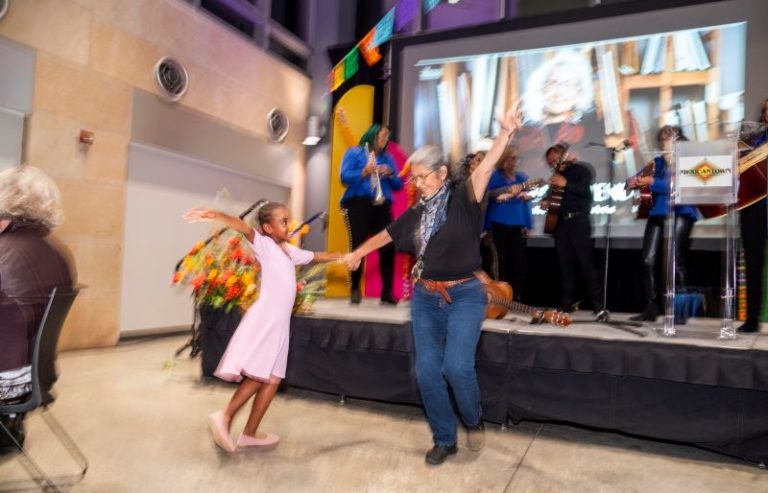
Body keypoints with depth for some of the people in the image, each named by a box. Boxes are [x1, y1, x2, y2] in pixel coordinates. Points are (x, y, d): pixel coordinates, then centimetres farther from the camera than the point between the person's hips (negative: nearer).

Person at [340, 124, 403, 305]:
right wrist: (365, 172, -18)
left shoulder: (388, 158, 22)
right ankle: (355, 290, 6)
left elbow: (398, 185, 17)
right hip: (358, 204, -3)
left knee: (388, 248, -9)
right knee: (358, 246, -9)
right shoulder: (354, 152, 10)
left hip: (382, 206, 4)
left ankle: (387, 293, -2)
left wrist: (390, 174, -2)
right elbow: (344, 177, -4)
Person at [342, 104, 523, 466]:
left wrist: (504, 134, -41)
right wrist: (356, 254, 35)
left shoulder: (463, 199, -7)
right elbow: (385, 235, 23)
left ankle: (474, 421, 15)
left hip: (464, 294, -5)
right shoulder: (416, 214, 8)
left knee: (457, 365, -18)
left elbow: (484, 169, -25)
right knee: (427, 370, 2)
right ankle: (444, 440, 22)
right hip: (425, 297, 5)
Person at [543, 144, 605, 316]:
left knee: (586, 261, -10)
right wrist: (547, 203, 7)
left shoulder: (581, 169, 1)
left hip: (578, 221, -6)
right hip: (561, 222, 6)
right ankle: (568, 302, 13)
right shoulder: (558, 174, 19)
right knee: (565, 263, 6)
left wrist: (565, 184, -17)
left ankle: (599, 305, -7)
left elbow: (586, 191, -15)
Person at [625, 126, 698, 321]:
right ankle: (651, 308, 4)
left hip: (680, 214, -5)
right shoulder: (657, 161, 19)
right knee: (648, 261, -2)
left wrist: (652, 182, -21)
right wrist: (632, 182, -10)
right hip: (658, 213, 5)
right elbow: (639, 178, 13)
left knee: (676, 262, -8)